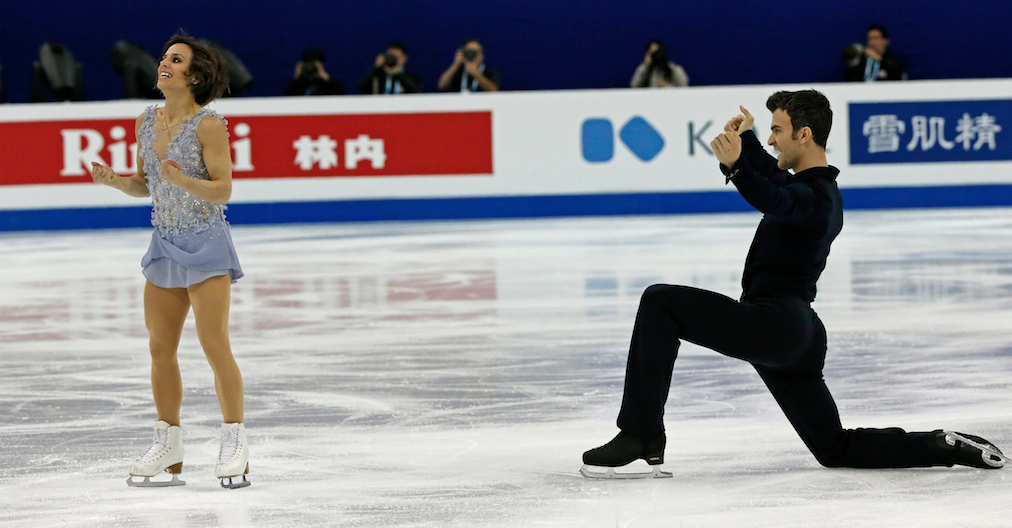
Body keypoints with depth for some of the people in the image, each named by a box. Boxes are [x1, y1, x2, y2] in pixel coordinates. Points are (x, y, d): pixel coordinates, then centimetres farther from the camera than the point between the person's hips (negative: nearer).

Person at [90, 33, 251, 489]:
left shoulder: (208, 125, -12)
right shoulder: (146, 121, 8)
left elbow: (222, 191, -14)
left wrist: (184, 180, -30)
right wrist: (114, 180, -4)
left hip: (205, 244, -7)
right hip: (165, 242, 7)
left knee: (214, 344, -8)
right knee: (160, 348, 8)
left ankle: (235, 442, 0)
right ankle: (168, 447, 17)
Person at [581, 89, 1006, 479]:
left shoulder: (813, 196, -14)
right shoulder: (823, 190, 17)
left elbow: (773, 200, -39)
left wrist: (736, 166, -57)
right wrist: (746, 138, 54)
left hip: (770, 323, -11)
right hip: (798, 335, 11)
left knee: (660, 302, -14)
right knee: (835, 450, 15)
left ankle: (643, 437, -21)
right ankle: (942, 448, 6)